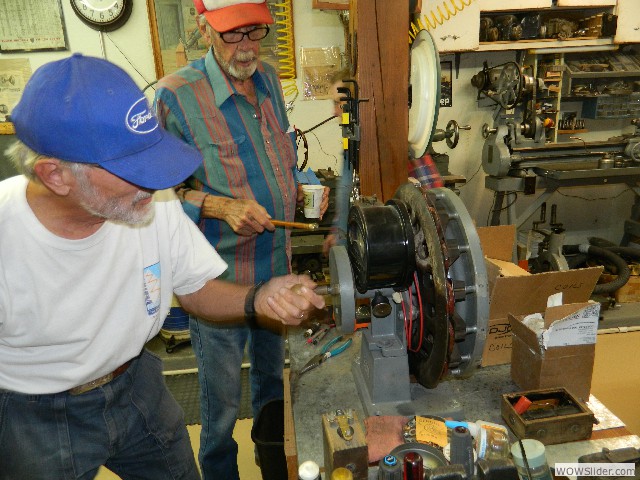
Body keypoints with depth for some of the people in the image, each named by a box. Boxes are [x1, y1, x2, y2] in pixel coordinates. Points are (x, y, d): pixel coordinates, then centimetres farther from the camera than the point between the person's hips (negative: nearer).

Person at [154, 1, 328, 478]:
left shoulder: (268, 77, 3)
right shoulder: (176, 94, -17)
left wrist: (302, 189, -1)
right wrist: (220, 207, -26)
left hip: (278, 265, 6)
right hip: (220, 279, -6)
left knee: (272, 373, 28)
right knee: (224, 399, 14)